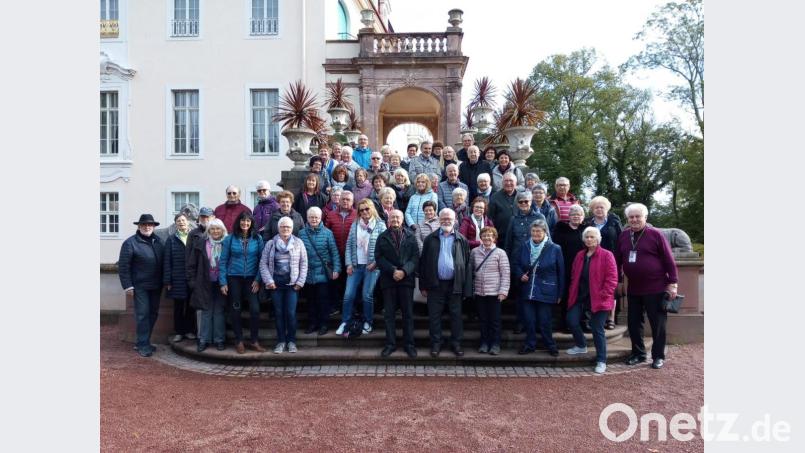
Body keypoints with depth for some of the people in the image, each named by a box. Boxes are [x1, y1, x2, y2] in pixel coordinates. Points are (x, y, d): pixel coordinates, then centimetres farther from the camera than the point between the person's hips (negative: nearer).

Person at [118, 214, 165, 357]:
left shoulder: (158, 242, 10)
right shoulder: (130, 243, -7)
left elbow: (163, 262, 13)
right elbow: (123, 266, -9)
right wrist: (127, 285, -13)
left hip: (156, 286, 6)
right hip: (140, 286, -6)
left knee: (153, 313, 11)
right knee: (142, 314, -3)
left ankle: (145, 341, 24)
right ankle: (142, 345, 5)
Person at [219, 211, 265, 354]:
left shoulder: (257, 239, 1)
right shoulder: (230, 238, 0)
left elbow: (261, 260, 1)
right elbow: (223, 261, 1)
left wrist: (258, 279, -7)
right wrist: (223, 282, -4)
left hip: (251, 278, 0)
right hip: (234, 278, 0)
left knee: (255, 309, -8)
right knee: (235, 310, 6)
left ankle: (254, 341, 5)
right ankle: (239, 341, 19)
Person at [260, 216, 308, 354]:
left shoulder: (298, 243, 5)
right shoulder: (270, 244, 6)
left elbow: (303, 264, 3)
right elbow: (263, 263, 3)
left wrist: (300, 281, -4)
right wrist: (269, 281, -6)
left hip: (292, 283, -1)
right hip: (276, 283, 1)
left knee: (291, 313, -5)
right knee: (279, 312, 4)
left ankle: (291, 341, 8)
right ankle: (281, 341, 14)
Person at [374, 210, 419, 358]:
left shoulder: (410, 236, 8)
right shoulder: (382, 237, 9)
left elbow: (415, 256, 0)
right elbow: (378, 257, 0)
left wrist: (404, 271, -14)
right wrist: (393, 270, -12)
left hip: (406, 278, 0)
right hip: (388, 279, 1)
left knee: (408, 313, 3)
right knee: (389, 313, 4)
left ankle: (409, 344, 10)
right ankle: (390, 343, 12)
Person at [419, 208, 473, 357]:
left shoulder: (462, 240, 4)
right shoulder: (430, 239, 5)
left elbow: (467, 265, 2)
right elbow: (423, 262, 5)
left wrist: (467, 288, -4)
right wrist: (423, 286, 0)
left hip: (455, 284, 0)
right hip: (435, 284, 0)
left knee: (456, 315, 8)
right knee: (434, 315, 6)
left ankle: (456, 343, 21)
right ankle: (436, 343, 18)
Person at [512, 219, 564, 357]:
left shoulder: (555, 249, -6)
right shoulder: (525, 247, 5)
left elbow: (561, 273, -2)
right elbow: (515, 263, 16)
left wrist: (559, 293, -2)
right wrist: (520, 275, -4)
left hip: (545, 292, -3)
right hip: (527, 291, 3)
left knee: (544, 322, 3)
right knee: (529, 320, 9)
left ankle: (551, 346, 22)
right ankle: (530, 344, 24)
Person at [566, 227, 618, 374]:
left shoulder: (606, 255, -7)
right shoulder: (580, 255, 12)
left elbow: (612, 278, -12)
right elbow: (574, 276, 16)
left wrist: (604, 295, -17)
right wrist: (572, 294, 8)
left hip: (598, 299, -6)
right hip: (580, 296, 6)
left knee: (597, 329, -2)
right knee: (572, 320, 2)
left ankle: (601, 361, 10)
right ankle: (581, 346, 29)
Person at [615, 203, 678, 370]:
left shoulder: (655, 234, -8)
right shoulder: (623, 236, 6)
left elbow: (669, 260, -7)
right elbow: (618, 260, 13)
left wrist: (672, 283, -9)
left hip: (655, 289, -5)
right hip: (633, 289, 5)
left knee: (657, 323, 5)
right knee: (633, 322, 11)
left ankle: (658, 356, 17)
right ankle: (638, 353, 26)